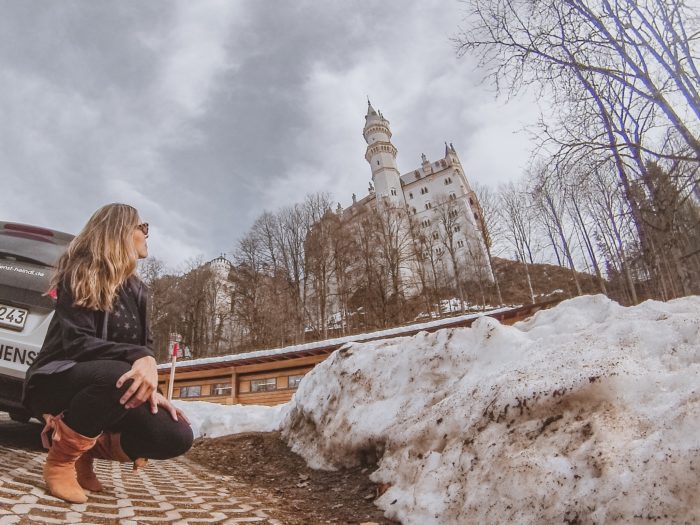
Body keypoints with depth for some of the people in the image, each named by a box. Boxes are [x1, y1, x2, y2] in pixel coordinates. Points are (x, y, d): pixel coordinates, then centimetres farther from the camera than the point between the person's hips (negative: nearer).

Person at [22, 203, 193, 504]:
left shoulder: (135, 289, 8)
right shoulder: (81, 276, -11)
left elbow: (142, 347, 10)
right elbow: (76, 342, -23)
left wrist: (149, 387, -10)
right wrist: (139, 357, -39)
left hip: (95, 391, 6)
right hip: (55, 383, -6)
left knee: (177, 436, -16)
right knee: (120, 376, -40)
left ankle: (84, 447, 3)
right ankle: (61, 459, -15)